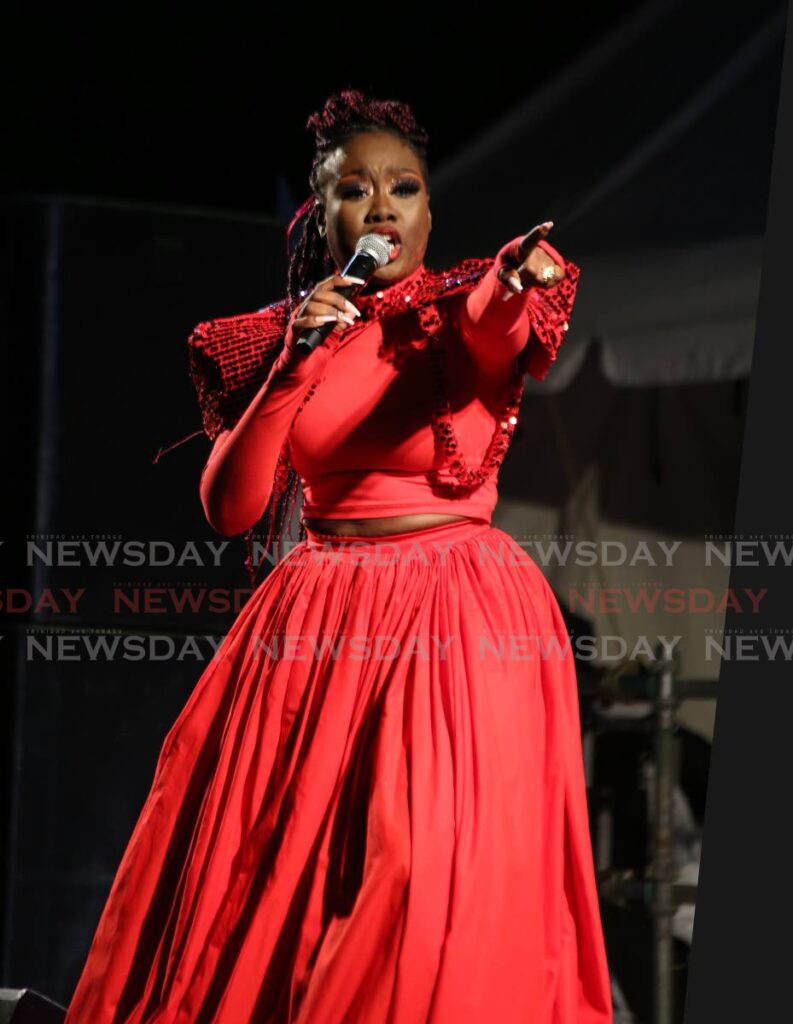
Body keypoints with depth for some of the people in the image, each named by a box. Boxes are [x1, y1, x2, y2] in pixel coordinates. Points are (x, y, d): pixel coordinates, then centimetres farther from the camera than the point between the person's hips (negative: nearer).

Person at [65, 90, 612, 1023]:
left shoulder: (471, 312, -1)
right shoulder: (276, 338, 8)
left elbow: (498, 332, -27)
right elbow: (229, 509, -1)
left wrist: (513, 289, -51)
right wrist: (293, 368, -12)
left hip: (460, 628, -3)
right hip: (315, 629, 3)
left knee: (446, 890, -14)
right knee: (257, 892, 3)